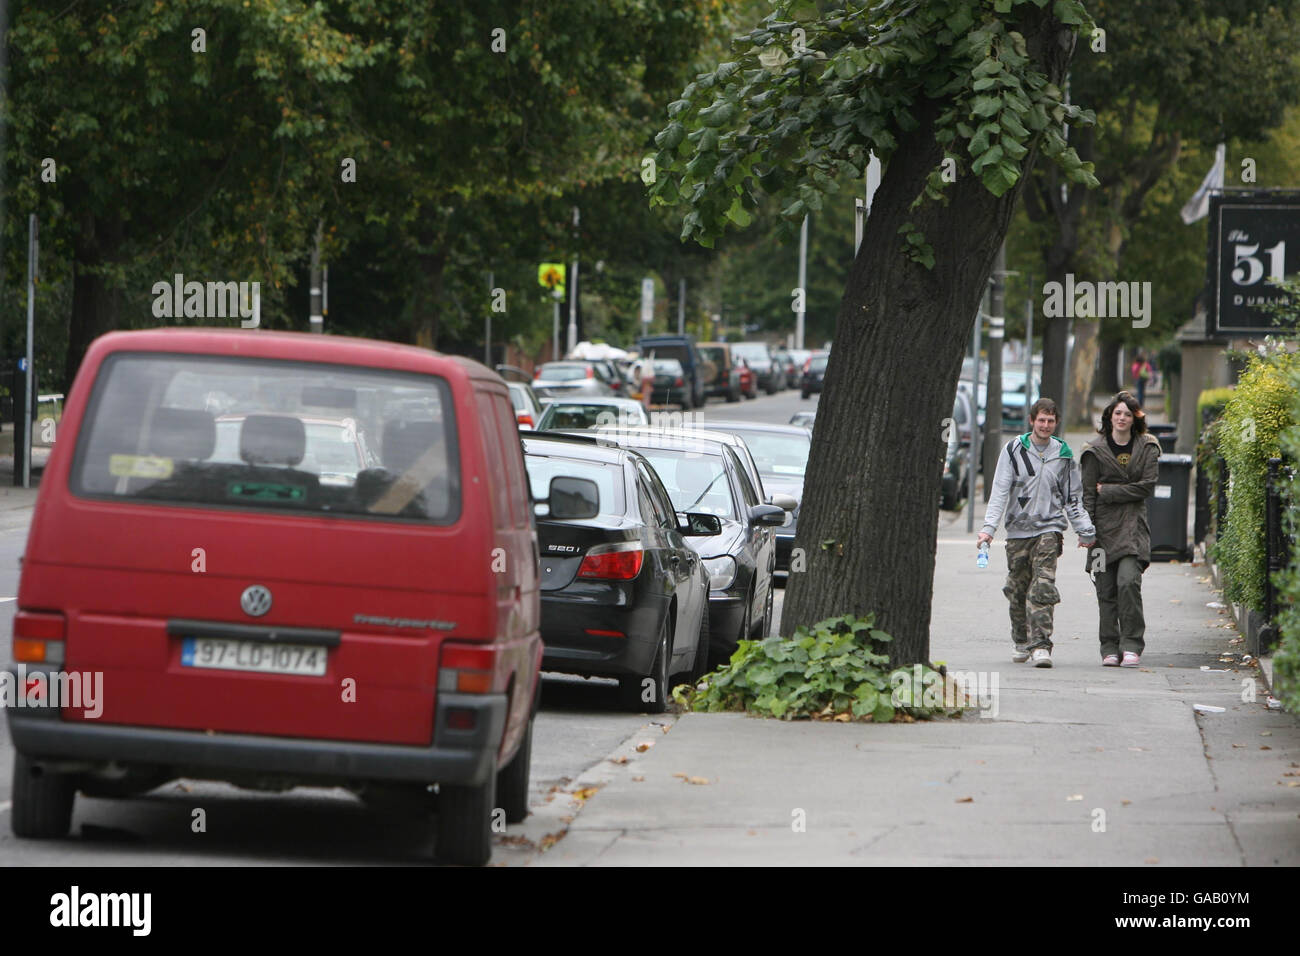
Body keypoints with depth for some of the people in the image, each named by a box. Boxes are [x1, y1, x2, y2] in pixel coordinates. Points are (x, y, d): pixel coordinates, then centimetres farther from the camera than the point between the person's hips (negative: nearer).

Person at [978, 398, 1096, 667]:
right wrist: (989, 527, -10)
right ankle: (1022, 642, 25)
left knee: (1043, 589, -15)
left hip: (1049, 527, -1)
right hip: (1018, 530, 1)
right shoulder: (1014, 450, 3)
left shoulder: (1063, 454, 8)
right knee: (1018, 589, 7)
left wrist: (1085, 531, 13)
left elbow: (1073, 497, 16)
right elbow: (1000, 491, 0)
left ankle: (1041, 645, -19)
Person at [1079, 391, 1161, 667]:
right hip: (1104, 527, 1)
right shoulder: (1096, 450, 6)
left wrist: (1109, 492, -6)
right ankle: (1110, 648, 8)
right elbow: (1088, 492, 3)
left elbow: (1147, 485, -2)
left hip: (1133, 526, -1)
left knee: (1128, 581, -18)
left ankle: (1132, 645, -14)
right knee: (1106, 589, 0)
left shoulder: (1147, 447, 7)